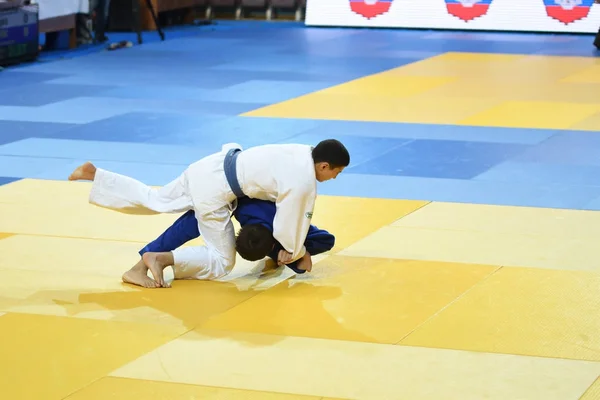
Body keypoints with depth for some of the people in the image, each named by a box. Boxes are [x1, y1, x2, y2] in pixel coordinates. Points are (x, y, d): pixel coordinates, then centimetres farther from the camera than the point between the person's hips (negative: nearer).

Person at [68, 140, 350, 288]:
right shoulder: (303, 184, -23)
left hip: (210, 168, 8)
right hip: (214, 190, -8)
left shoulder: (306, 152, 3)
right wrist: (296, 252, 7)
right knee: (222, 262, 0)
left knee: (154, 200, 24)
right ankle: (161, 257, -11)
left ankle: (94, 175, 20)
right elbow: (287, 226, -13)